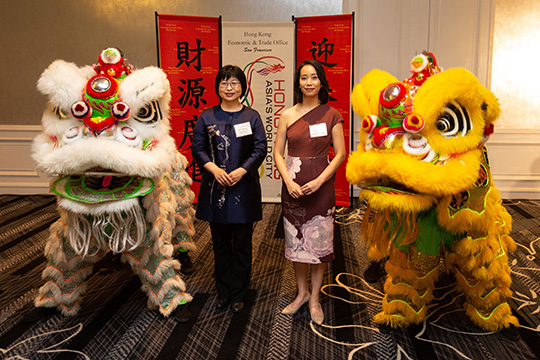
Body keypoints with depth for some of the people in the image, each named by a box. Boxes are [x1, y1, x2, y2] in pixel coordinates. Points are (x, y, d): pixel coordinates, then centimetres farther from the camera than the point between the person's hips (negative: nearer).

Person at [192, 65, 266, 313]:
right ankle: (223, 292, 25)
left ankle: (238, 294, 20)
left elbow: (261, 149, 0)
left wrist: (241, 171, -13)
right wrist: (214, 169, -12)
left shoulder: (252, 116, 4)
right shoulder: (207, 117, 6)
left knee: (242, 244, 5)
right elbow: (197, 148, 4)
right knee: (220, 243, 10)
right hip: (215, 187, 1)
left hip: (244, 186, -1)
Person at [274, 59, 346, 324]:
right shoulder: (287, 116, 3)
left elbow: (340, 154, -2)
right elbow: (278, 153, 3)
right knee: (295, 241, 11)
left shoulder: (331, 115, -1)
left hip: (321, 186, -2)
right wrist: (289, 181, -11)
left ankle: (314, 298, 22)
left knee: (319, 242, 4)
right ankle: (301, 292, 30)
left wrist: (319, 180, -13)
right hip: (293, 186, 2)